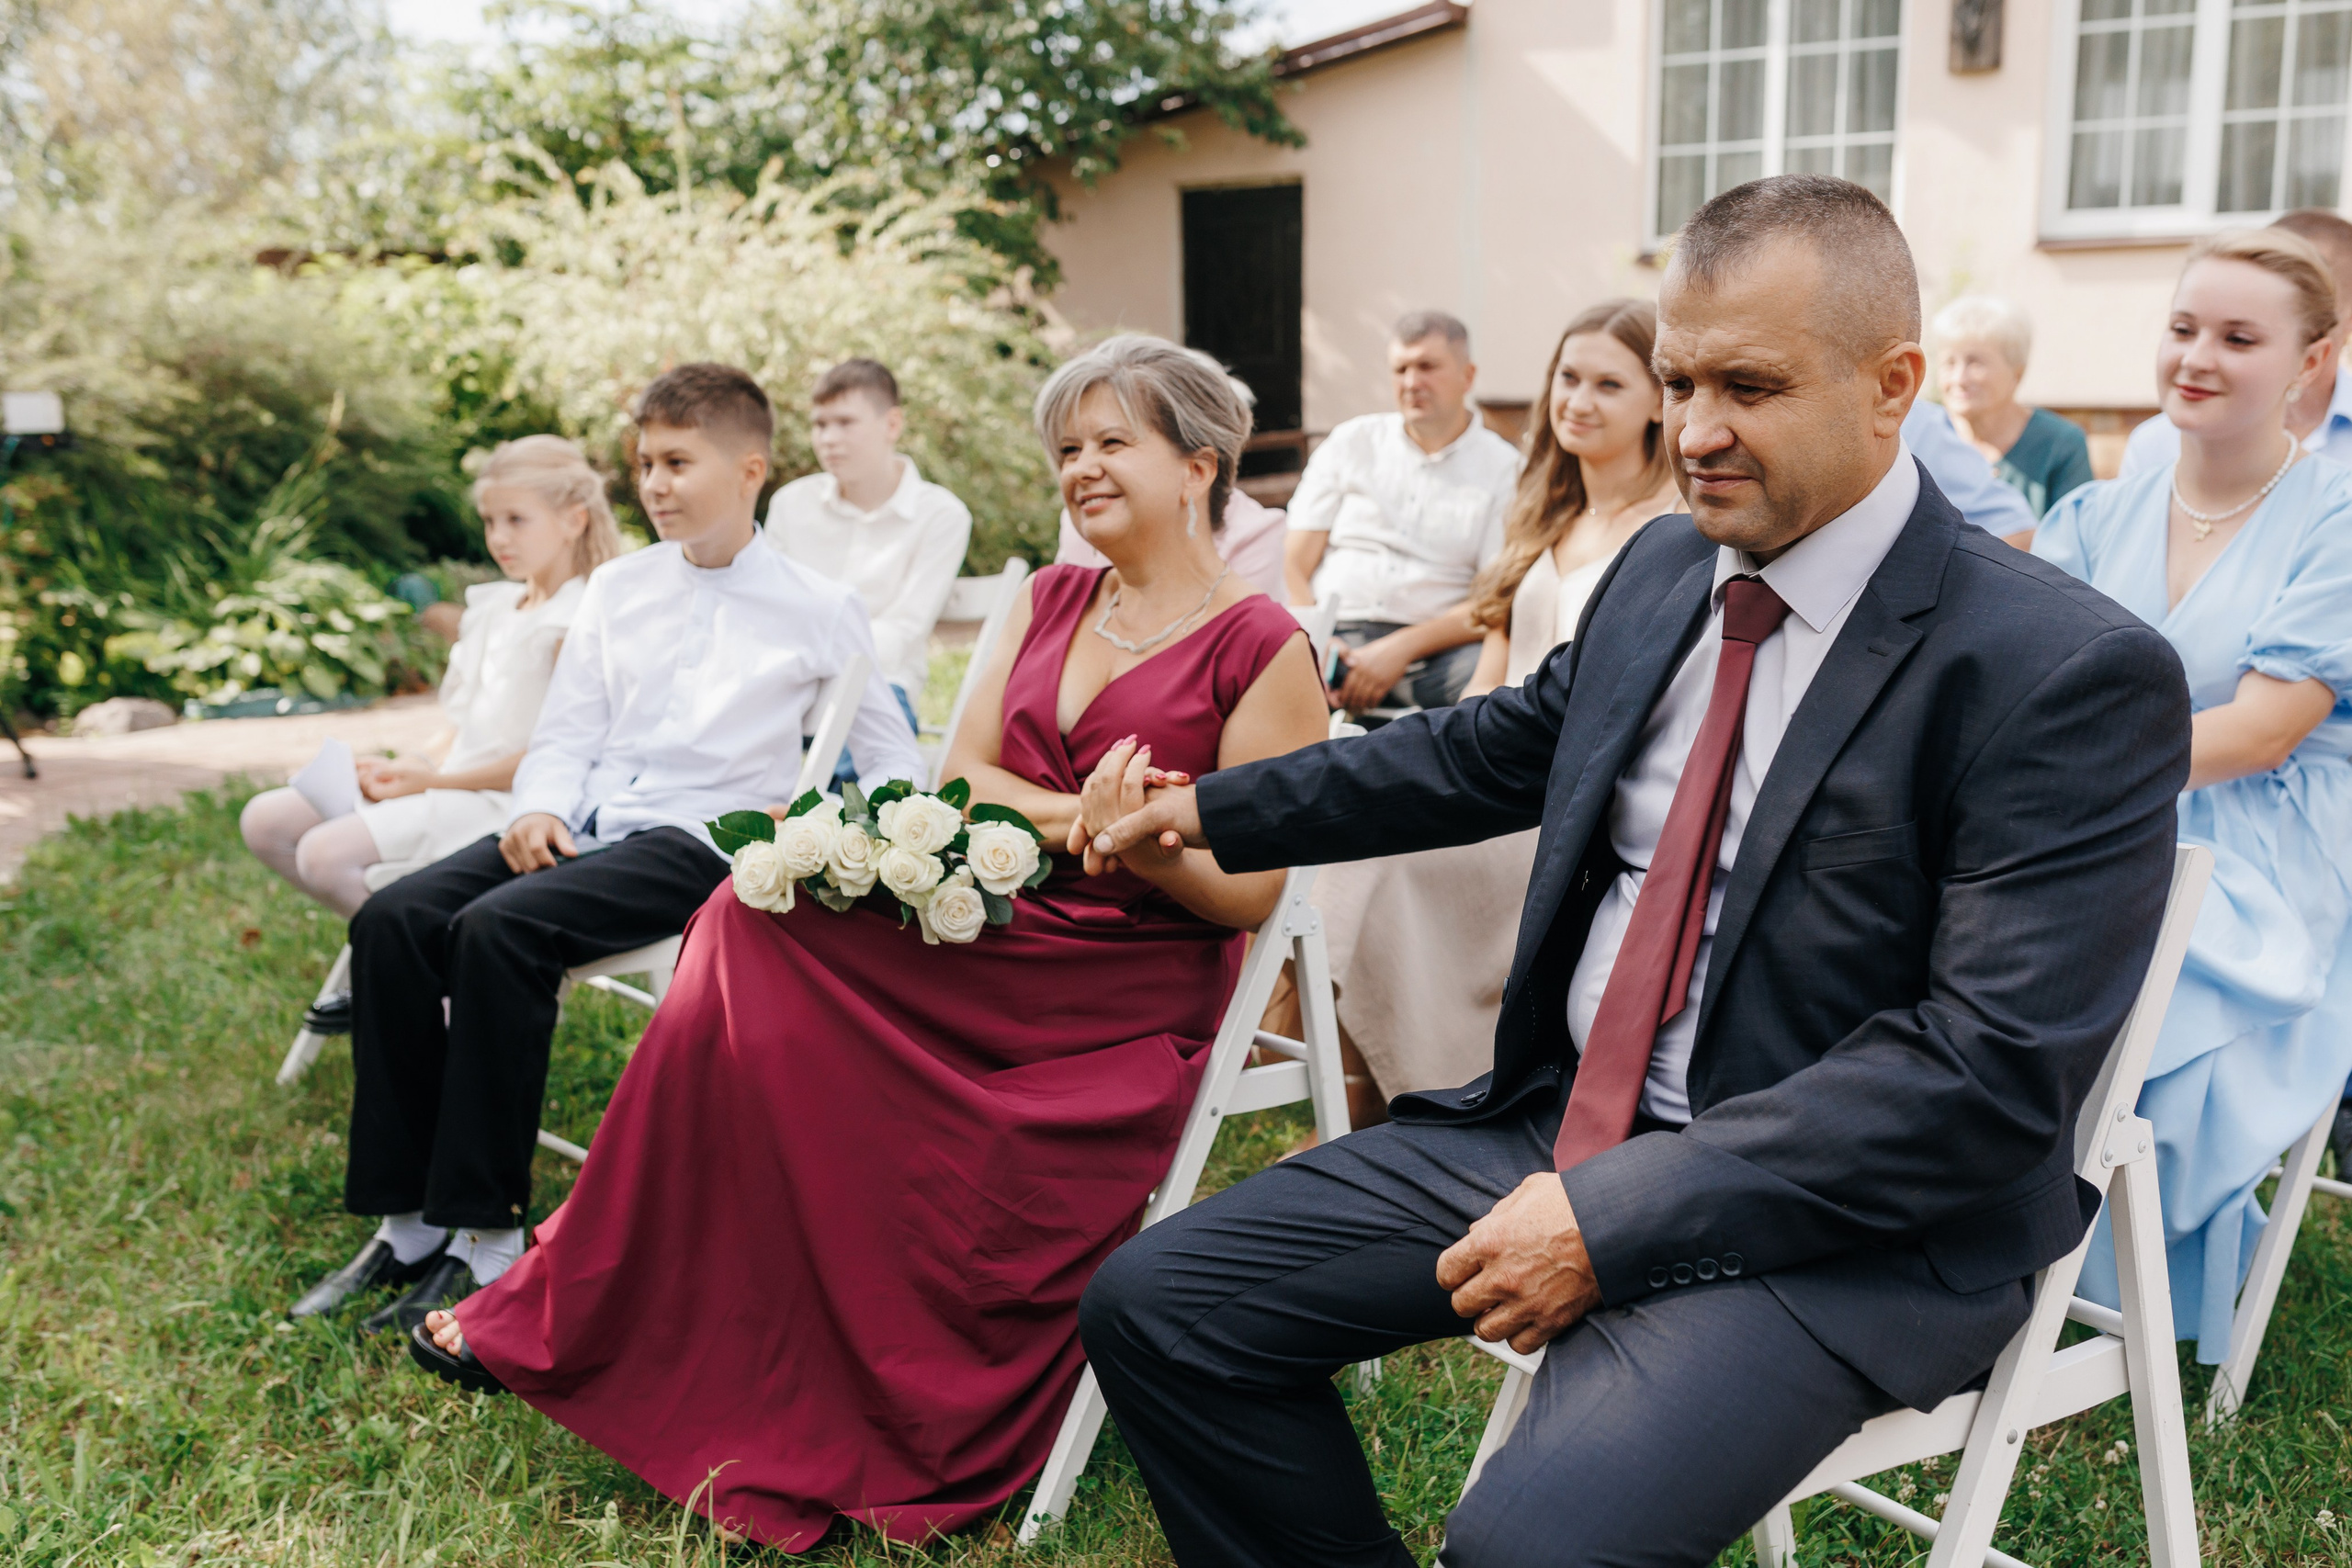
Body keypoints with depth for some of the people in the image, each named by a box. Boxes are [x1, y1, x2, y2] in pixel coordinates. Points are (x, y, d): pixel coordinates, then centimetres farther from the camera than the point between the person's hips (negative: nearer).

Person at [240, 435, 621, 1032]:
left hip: (502, 801, -10)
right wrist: (418, 768, -1)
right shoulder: (495, 608, 16)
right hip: (449, 779, 10)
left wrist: (433, 780, -15)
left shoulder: (577, 623, -13)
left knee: (326, 854, -25)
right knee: (265, 821, 3)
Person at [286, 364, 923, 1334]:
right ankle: (408, 1224, -10)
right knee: (393, 919, -18)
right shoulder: (617, 588, 18)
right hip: (583, 823, 6)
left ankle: (489, 1237, -22)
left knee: (500, 928, -30)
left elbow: (899, 768, 5)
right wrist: (539, 809, -3)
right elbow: (565, 735, 17)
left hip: (695, 839, -6)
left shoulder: (815, 609, 3)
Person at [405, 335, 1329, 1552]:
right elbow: (962, 778, 8)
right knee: (767, 915, -20)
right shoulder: (1049, 600, 15)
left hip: (1128, 998, -5)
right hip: (990, 934, 5)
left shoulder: (1263, 652, -4)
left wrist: (1133, 840, -26)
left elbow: (1246, 892, -7)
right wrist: (1080, 816, -11)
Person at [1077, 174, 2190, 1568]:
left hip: (1833, 1223, -7)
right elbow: (1501, 747, 24)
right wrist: (1216, 810, 28)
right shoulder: (1662, 571, 6)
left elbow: (1994, 1070, -21)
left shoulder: (2076, 677, -16)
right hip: (1561, 1125, 7)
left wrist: (1615, 1218, -23)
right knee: (1153, 1307, 0)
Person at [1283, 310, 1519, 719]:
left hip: (1434, 651, 0)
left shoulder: (1502, 467, 11)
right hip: (1334, 640, 1)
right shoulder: (1351, 442, 18)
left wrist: (1401, 649, -15)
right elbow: (1294, 565, 11)